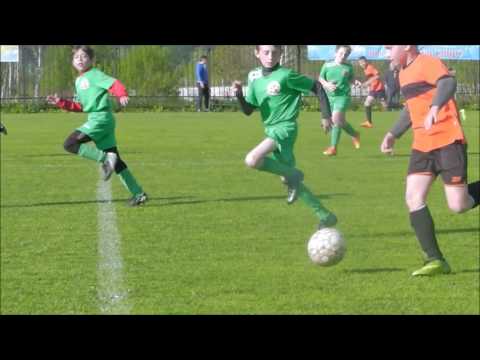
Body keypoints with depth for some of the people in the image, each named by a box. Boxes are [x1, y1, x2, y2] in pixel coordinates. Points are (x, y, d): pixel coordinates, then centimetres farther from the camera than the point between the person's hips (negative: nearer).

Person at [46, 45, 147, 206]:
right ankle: (138, 194, 11)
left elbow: (115, 84, -18)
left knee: (70, 144, -17)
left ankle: (105, 158, -19)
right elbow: (80, 106, 28)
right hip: (95, 120, 9)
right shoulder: (78, 81, 21)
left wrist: (122, 96, -38)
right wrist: (59, 102, 21)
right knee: (115, 161, 9)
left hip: (101, 118, -9)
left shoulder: (94, 75, -6)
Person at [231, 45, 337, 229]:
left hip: (284, 127, -8)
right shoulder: (255, 77, 9)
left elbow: (317, 87, -4)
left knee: (252, 160, -28)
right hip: (271, 130, 8)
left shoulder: (286, 75, -11)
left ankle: (291, 175, -9)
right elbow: (248, 110, 12)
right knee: (291, 181, 12)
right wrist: (239, 95, -7)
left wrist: (326, 115, -5)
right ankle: (325, 216, 21)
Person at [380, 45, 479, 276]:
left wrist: (435, 107, -48)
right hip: (422, 145, 8)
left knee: (458, 206, -11)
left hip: (448, 142, -8)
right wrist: (393, 134, 27)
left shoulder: (428, 63, -11)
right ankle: (435, 260, -7)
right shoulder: (404, 74, 17)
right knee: (413, 198, -9)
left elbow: (448, 83, -32)